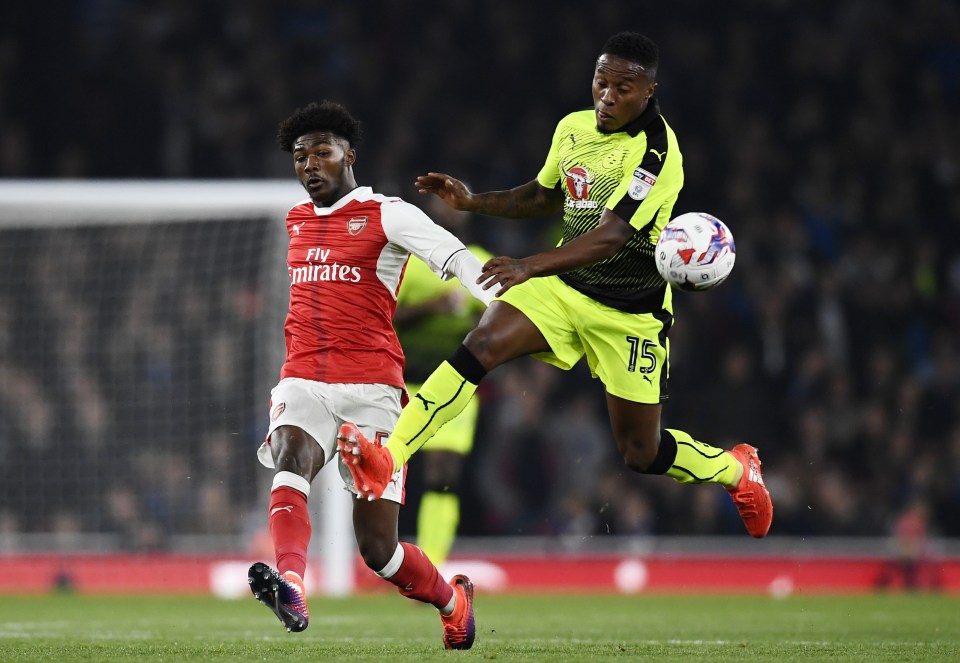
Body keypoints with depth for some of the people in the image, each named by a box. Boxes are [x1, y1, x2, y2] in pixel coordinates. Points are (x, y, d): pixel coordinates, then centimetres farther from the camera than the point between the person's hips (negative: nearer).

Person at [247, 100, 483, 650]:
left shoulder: (387, 216, -2)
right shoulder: (296, 222, 17)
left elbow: (457, 259, -15)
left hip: (371, 391, -4)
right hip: (304, 384, 4)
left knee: (378, 547, -3)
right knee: (291, 458, -33)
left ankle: (452, 600, 29)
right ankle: (291, 588, -53)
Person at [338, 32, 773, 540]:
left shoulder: (657, 151, -21)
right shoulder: (573, 128, 2)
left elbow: (612, 235, -33)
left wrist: (530, 266, -44)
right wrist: (472, 202, 8)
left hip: (630, 312, -5)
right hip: (564, 286, 5)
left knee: (640, 452, 2)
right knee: (482, 343, -23)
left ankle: (737, 470, 33)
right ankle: (387, 458, -31)